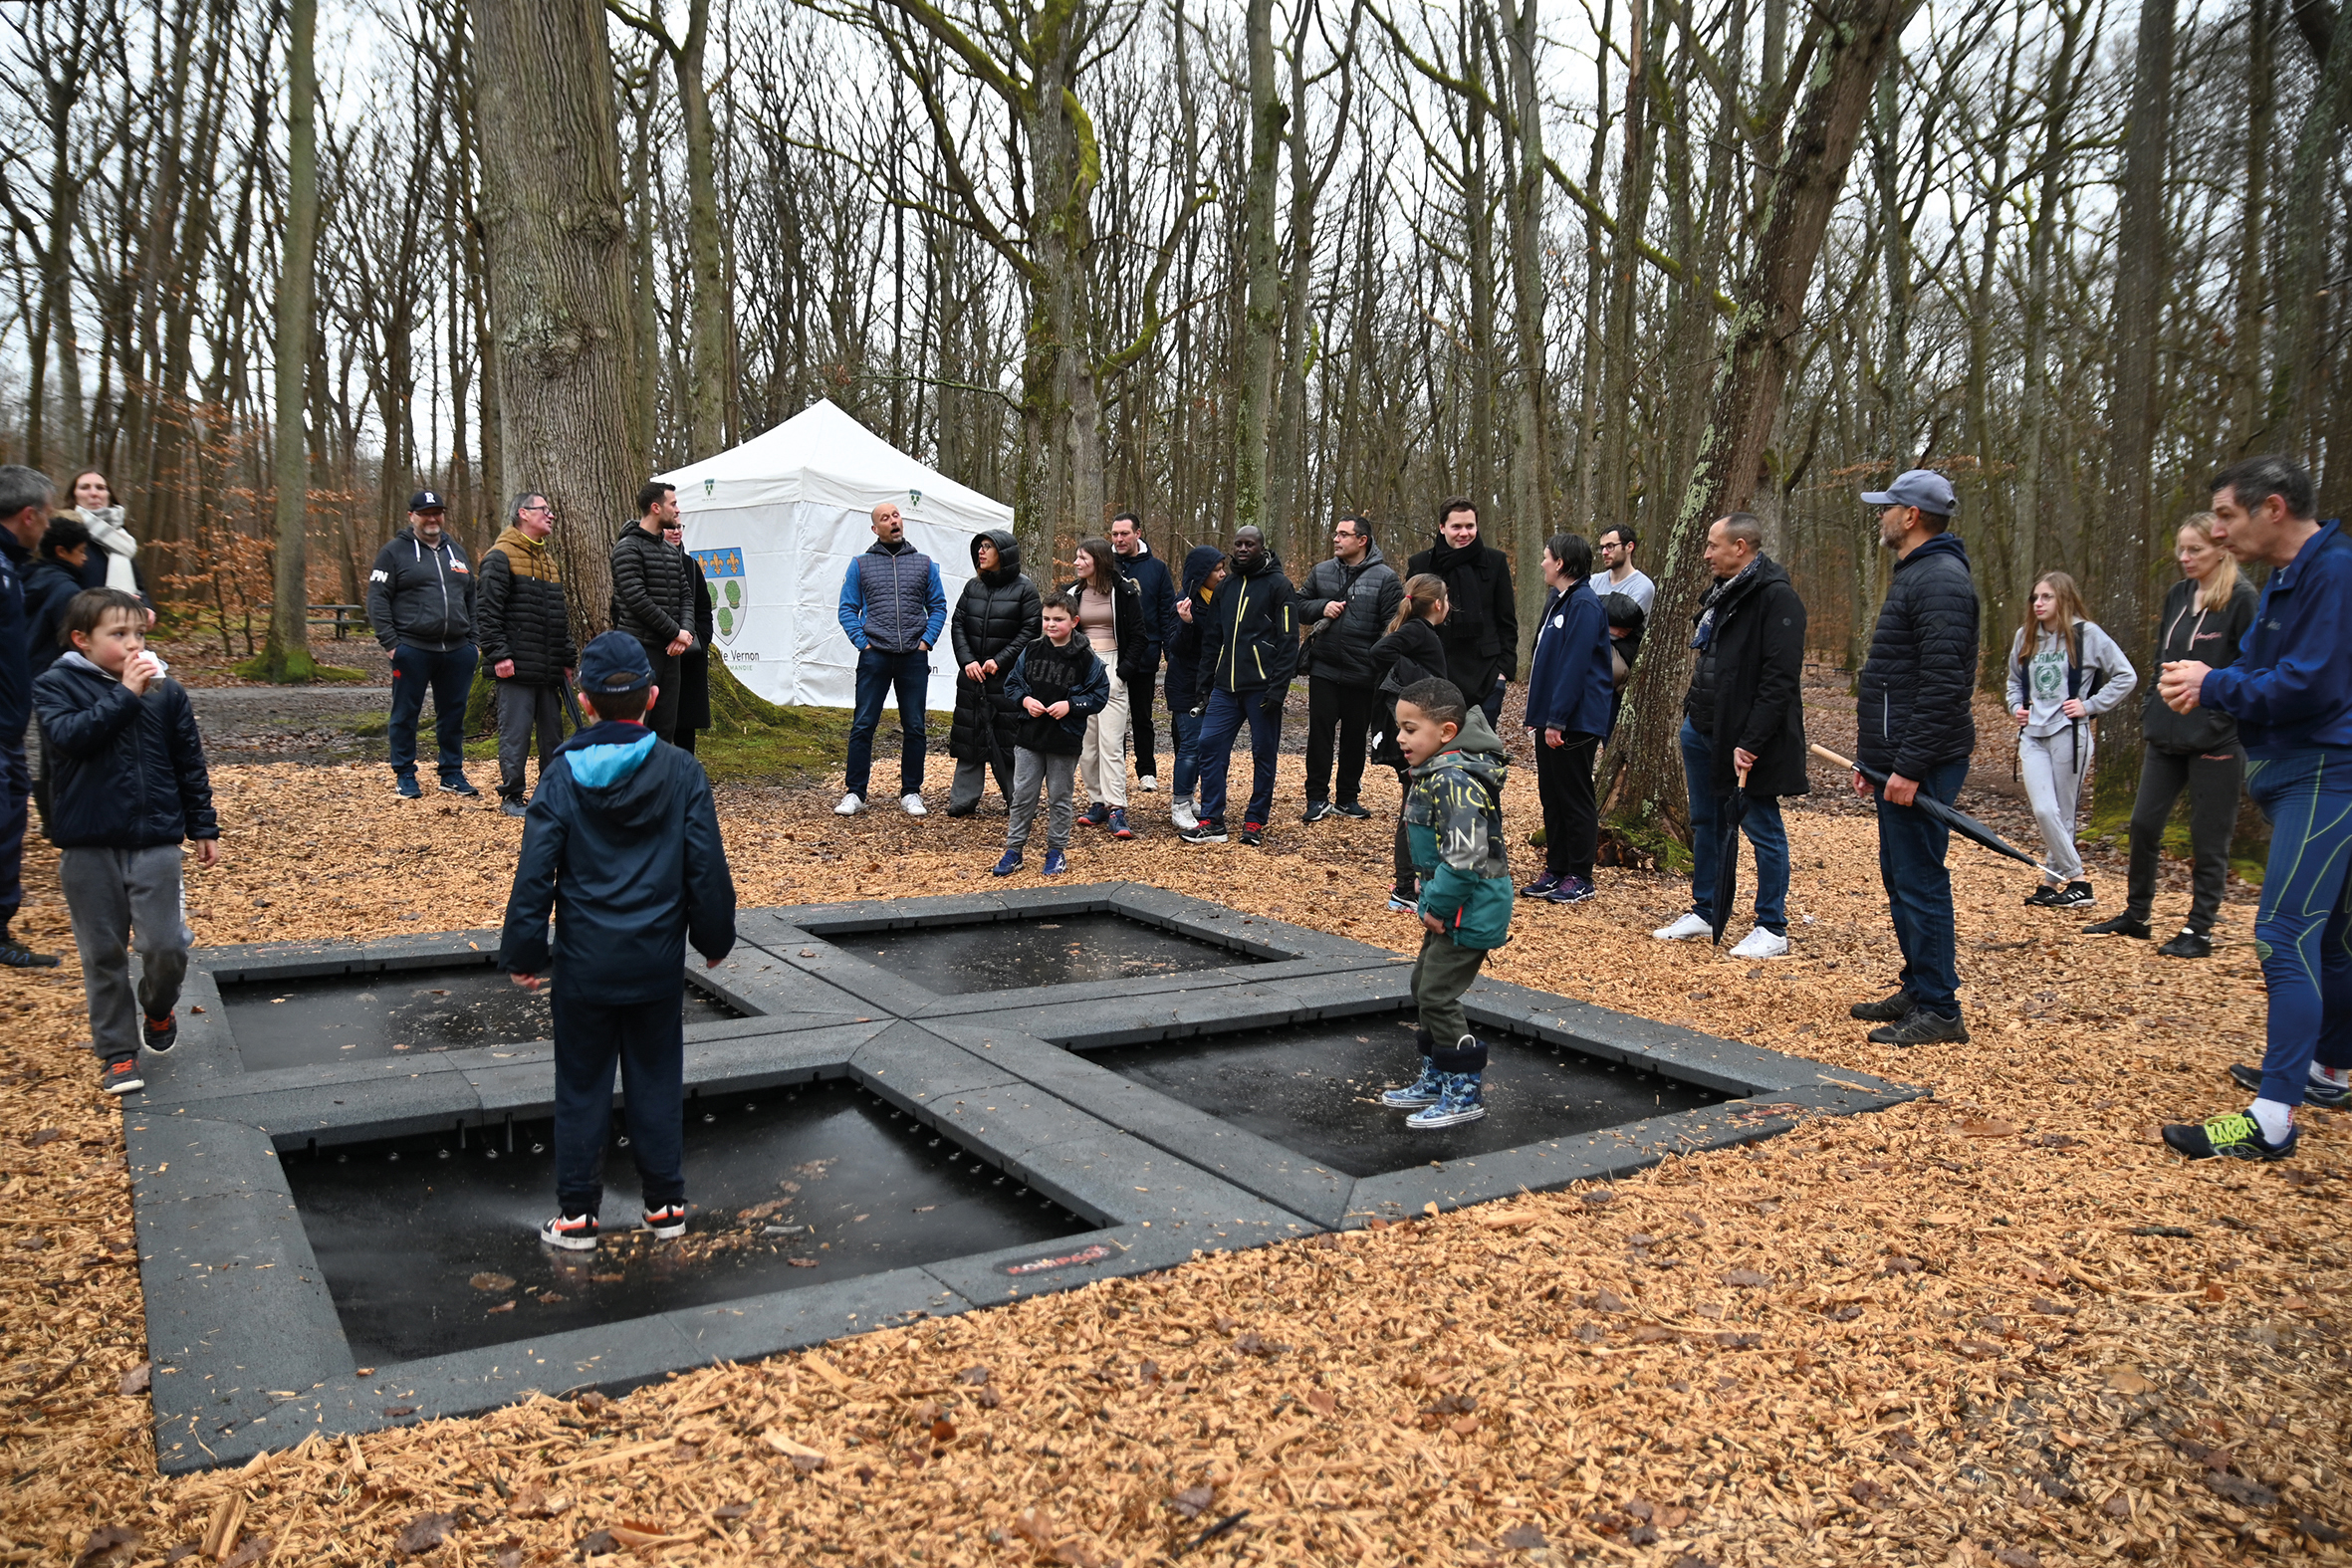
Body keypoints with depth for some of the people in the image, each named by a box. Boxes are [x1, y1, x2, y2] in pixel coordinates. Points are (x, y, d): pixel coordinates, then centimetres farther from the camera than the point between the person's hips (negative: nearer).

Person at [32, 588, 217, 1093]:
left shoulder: (165, 691, 4)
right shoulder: (56, 685, -1)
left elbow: (189, 764, 10)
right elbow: (68, 736, -20)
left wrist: (203, 827, 11)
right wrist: (124, 694, -22)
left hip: (155, 842, 1)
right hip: (87, 847, -1)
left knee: (165, 945, -5)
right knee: (103, 953, 8)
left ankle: (158, 1008, 28)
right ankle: (117, 1052, 20)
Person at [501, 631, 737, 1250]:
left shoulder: (564, 775, -9)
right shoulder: (681, 771, -7)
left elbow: (535, 874, -8)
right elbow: (707, 867, -4)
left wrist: (523, 954, 2)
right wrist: (715, 937, 10)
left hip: (584, 963, -1)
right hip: (658, 963, 1)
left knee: (582, 1085, 12)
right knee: (657, 1081, 14)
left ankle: (577, 1214, 20)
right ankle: (665, 1203, 23)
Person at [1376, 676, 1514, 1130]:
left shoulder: (1455, 781, -24)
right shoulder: (1436, 774, 9)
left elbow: (1465, 858, -29)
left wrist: (1438, 906, -19)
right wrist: (1433, 903, 15)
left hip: (1471, 907, -11)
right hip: (1451, 904, 11)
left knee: (1437, 995, -5)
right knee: (1424, 986, 18)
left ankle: (1465, 1092, 8)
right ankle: (1436, 1079, 31)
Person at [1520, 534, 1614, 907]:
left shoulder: (1584, 605, -16)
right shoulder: (1558, 602, 14)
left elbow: (1574, 667, -21)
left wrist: (1557, 720, -22)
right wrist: (1539, 715, 15)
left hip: (1574, 722, -9)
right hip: (1551, 720, 9)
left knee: (1575, 798, 0)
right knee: (1551, 796, 14)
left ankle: (1579, 877, 9)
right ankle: (1556, 869, 23)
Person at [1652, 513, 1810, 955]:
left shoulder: (1776, 597, -16)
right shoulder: (1723, 594, 14)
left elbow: (1780, 679, -22)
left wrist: (1750, 743, -24)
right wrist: (1692, 711, 15)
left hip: (1745, 740, -9)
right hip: (1702, 730, 9)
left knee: (1763, 829, 2)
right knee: (1706, 824, 17)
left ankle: (1773, 929, 12)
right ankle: (1703, 912, 29)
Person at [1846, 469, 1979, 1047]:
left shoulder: (1940, 579, -15)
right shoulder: (1915, 574, 19)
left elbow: (1943, 684, -23)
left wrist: (1910, 766, -24)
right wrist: (1875, 760, 22)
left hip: (1920, 764, -11)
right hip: (1899, 760, 11)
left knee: (1919, 881, -6)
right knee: (1900, 876, 16)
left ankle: (1939, 1010, 1)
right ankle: (1918, 992, 26)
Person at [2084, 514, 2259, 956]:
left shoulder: (2241, 600, -9)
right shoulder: (2178, 596, 11)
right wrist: (2149, 713, 14)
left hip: (2216, 739, -7)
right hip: (2167, 734, 7)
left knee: (2208, 836, 2)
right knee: (2144, 823, 9)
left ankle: (2199, 930, 12)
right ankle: (2136, 915, 23)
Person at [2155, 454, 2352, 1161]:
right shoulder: (2287, 579, 16)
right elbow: (2264, 670, 19)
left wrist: (2215, 686, -11)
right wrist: (2206, 684, -1)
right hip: (2294, 776, 11)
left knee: (2286, 933, -16)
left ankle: (2272, 1118, -18)